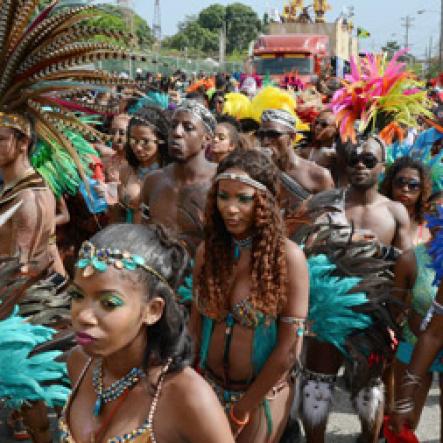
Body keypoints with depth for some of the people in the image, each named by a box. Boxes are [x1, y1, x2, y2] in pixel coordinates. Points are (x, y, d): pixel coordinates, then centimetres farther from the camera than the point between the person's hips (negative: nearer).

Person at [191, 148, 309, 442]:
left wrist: (241, 410, -11)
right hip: (209, 387, 4)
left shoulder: (288, 256, -20)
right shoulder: (207, 251, -6)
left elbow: (289, 349, -17)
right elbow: (196, 323, 3)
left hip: (264, 393, -4)